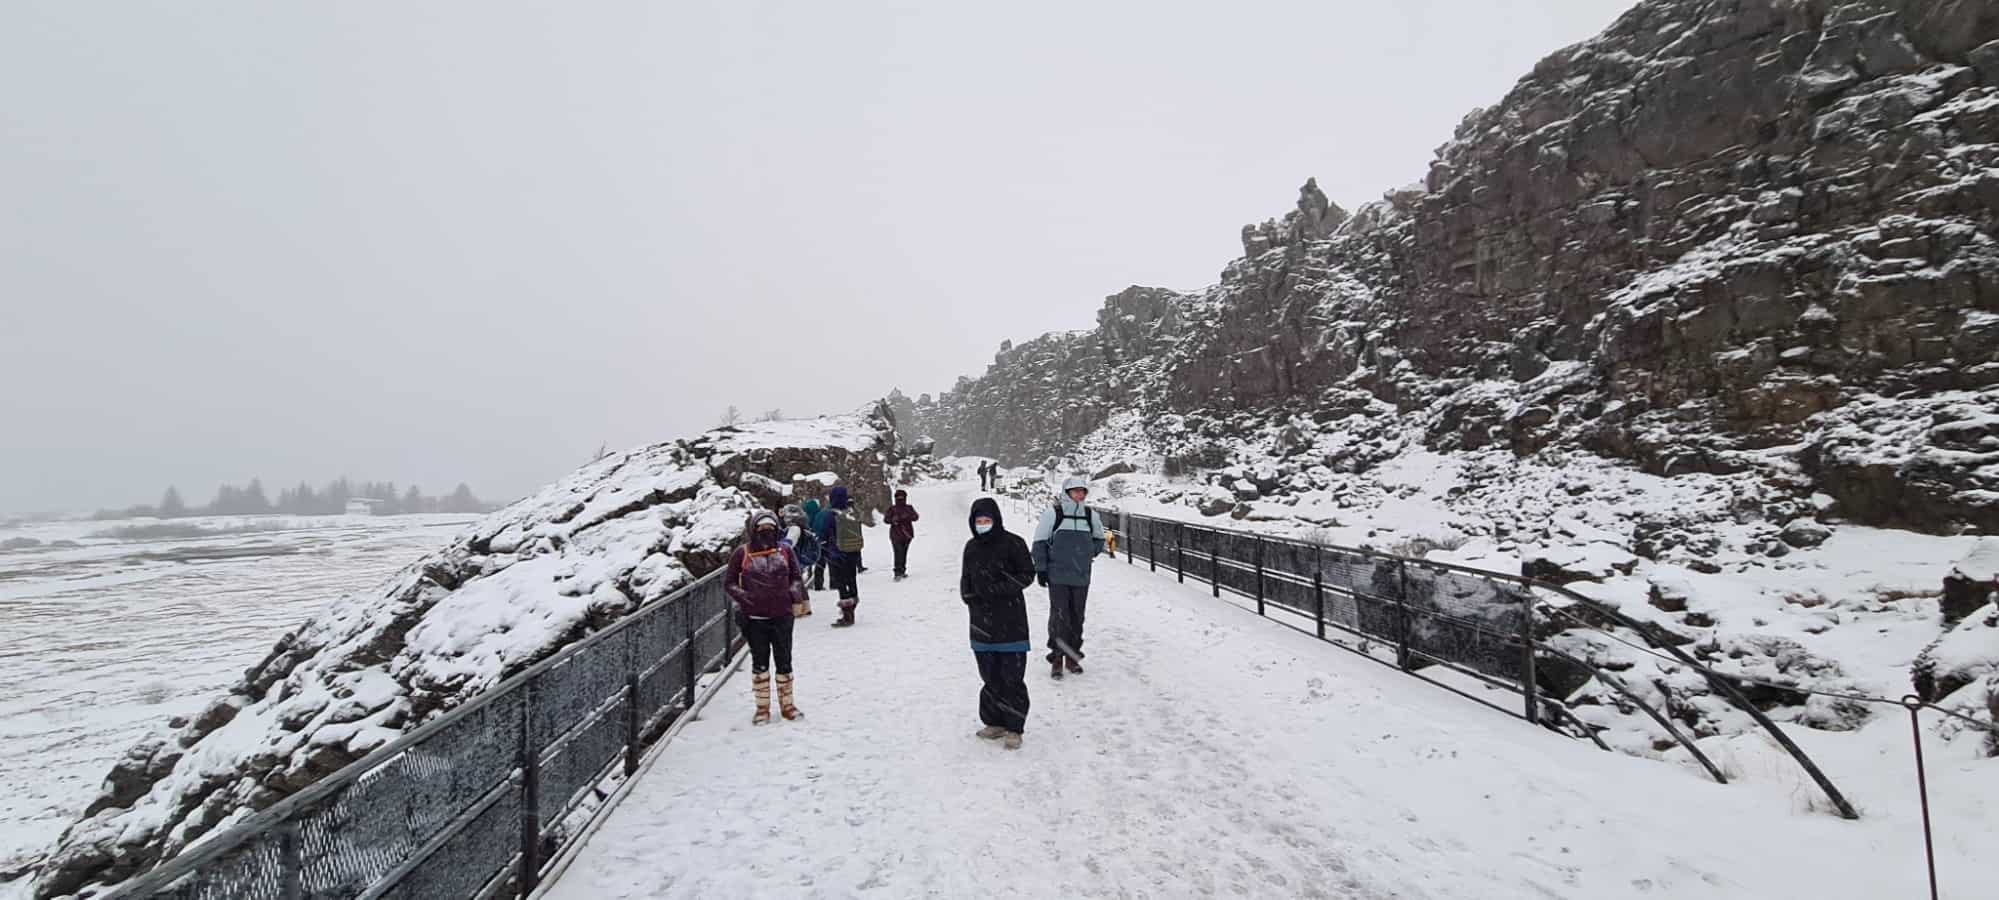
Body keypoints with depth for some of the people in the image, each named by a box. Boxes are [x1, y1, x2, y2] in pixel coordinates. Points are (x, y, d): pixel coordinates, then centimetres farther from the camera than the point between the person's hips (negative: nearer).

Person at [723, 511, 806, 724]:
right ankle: (762, 707, 18)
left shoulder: (785, 550, 3)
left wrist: (792, 593, -3)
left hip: (782, 615, 2)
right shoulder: (742, 553, -2)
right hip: (755, 617, -1)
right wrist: (742, 597, -8)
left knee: (784, 660, 9)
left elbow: (797, 576, 14)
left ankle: (787, 704, 23)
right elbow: (729, 581, 6)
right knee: (760, 662, 7)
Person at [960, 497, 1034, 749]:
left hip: (1010, 621, -5)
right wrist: (969, 595, -2)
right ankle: (995, 723, 24)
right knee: (990, 676, 12)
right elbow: (966, 578, 19)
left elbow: (1027, 574, -5)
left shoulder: (1012, 543, -7)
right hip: (982, 621, 5)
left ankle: (1014, 728, 6)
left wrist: (999, 589, -16)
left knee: (1012, 677, -3)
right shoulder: (972, 547, 10)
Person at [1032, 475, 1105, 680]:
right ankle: (1056, 659, 3)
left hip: (1082, 577, 4)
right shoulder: (1052, 514, -5)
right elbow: (1040, 542, -1)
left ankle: (1073, 657, 21)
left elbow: (1099, 539, 24)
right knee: (1059, 617, -6)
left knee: (1077, 617, 9)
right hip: (1057, 576, -4)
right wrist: (1041, 568, -4)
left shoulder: (1090, 516, 7)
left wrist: (1089, 553, 9)